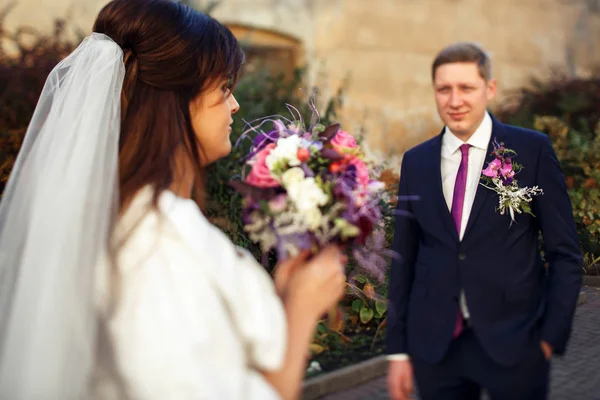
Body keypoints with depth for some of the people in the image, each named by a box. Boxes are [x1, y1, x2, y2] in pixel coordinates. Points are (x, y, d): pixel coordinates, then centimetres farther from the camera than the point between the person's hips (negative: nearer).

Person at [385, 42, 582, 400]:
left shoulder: (532, 150, -3)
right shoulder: (416, 162, 5)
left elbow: (564, 253, -1)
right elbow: (404, 259, 6)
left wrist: (551, 336, -6)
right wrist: (398, 350, 6)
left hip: (513, 344, -2)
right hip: (434, 347, 3)